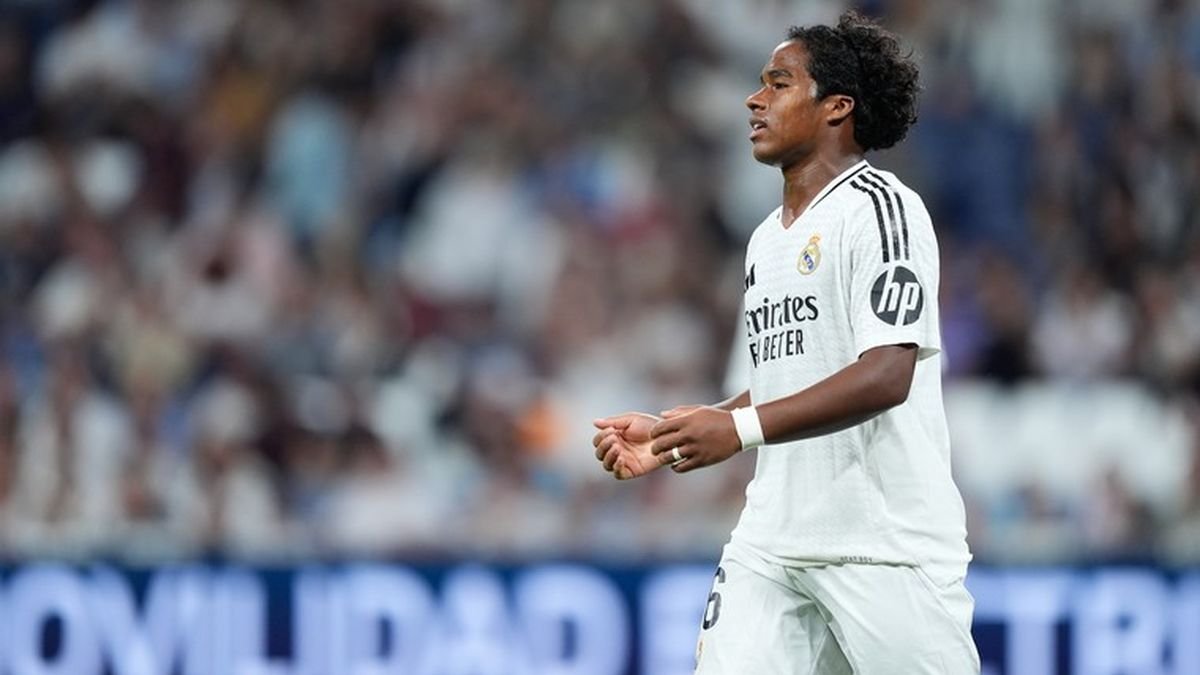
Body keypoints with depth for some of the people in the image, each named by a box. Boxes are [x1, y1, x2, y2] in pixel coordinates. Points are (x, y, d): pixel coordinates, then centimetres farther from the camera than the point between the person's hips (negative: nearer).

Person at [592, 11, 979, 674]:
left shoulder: (878, 208, -9)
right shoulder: (766, 239, 19)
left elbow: (887, 375, -20)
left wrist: (740, 427, -27)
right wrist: (669, 439, 11)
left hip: (887, 545, -7)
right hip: (771, 540, 7)